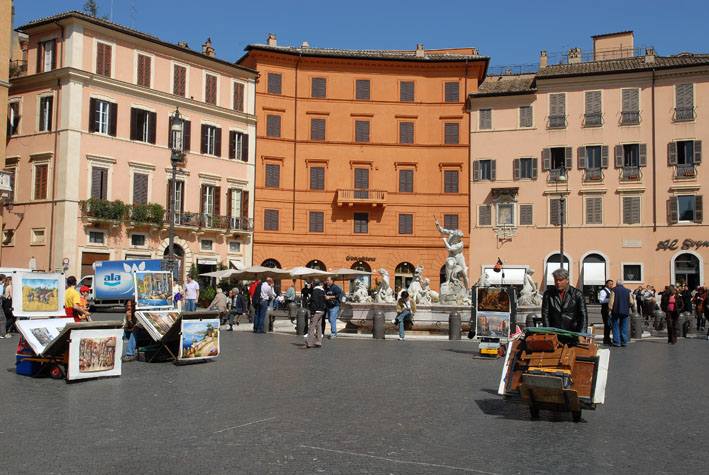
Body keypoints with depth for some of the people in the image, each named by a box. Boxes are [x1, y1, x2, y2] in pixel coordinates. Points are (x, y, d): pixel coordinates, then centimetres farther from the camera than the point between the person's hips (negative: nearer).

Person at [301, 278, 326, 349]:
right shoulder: (322, 290, 16)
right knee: (318, 327, 12)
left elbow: (314, 302, -20)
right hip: (322, 311, 10)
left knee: (311, 327, -10)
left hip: (317, 311, -10)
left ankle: (308, 344, -12)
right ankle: (318, 343, 14)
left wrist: (312, 312, -19)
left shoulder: (315, 291, -14)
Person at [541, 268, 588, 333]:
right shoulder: (548, 294, 7)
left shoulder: (577, 294, 4)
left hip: (572, 333, 0)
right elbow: (545, 314, 4)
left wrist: (581, 335, -7)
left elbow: (583, 315, 3)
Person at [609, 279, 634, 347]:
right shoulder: (627, 291, 7)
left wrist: (610, 309, -6)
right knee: (624, 327, 9)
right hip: (625, 311, 3)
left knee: (616, 326, 3)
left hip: (616, 311, -3)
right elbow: (631, 302, 3)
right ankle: (624, 342, 8)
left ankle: (617, 342, -2)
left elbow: (611, 301, -9)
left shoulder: (614, 290, -1)